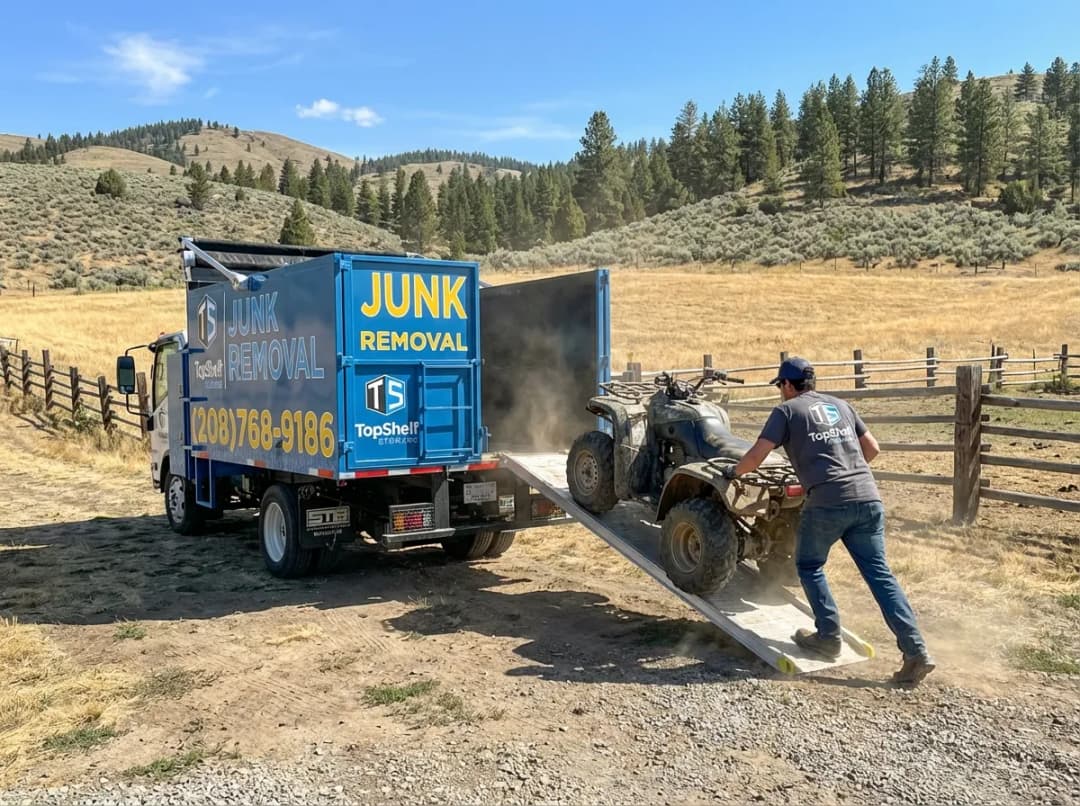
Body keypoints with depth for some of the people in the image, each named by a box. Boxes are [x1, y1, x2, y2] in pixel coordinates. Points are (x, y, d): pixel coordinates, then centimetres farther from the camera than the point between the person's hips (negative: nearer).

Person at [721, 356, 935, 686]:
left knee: (809, 566, 17)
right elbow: (872, 448, 25)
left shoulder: (787, 410, 6)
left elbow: (756, 456, 0)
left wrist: (734, 471, 18)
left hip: (827, 501, -5)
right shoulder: (840, 405, 22)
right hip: (867, 498, 5)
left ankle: (829, 637, 15)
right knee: (878, 572, 6)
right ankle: (915, 652, 1)